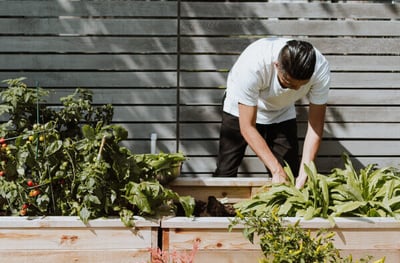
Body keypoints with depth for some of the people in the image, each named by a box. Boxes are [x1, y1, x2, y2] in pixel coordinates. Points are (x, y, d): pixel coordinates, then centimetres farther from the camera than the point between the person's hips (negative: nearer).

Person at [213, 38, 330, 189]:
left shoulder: (321, 70, -32)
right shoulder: (252, 65, -41)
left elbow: (315, 125, -23)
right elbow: (247, 127, -33)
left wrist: (304, 173, -33)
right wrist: (277, 170, -36)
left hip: (282, 114, 3)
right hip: (241, 110, -2)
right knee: (225, 173, -7)